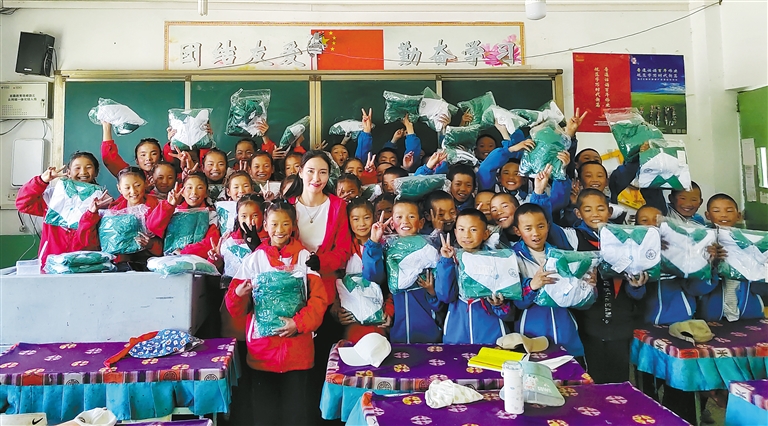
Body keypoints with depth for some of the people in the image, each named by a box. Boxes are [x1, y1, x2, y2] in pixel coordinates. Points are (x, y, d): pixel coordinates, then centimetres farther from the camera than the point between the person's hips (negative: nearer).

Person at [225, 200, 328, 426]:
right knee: (264, 408, 10)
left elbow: (319, 298, -4)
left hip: (297, 346, -1)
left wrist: (299, 323, -17)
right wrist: (239, 293, -18)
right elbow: (236, 308, 3)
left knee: (296, 408, 6)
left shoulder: (304, 257, 2)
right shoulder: (254, 258, 4)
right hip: (262, 345, 1)